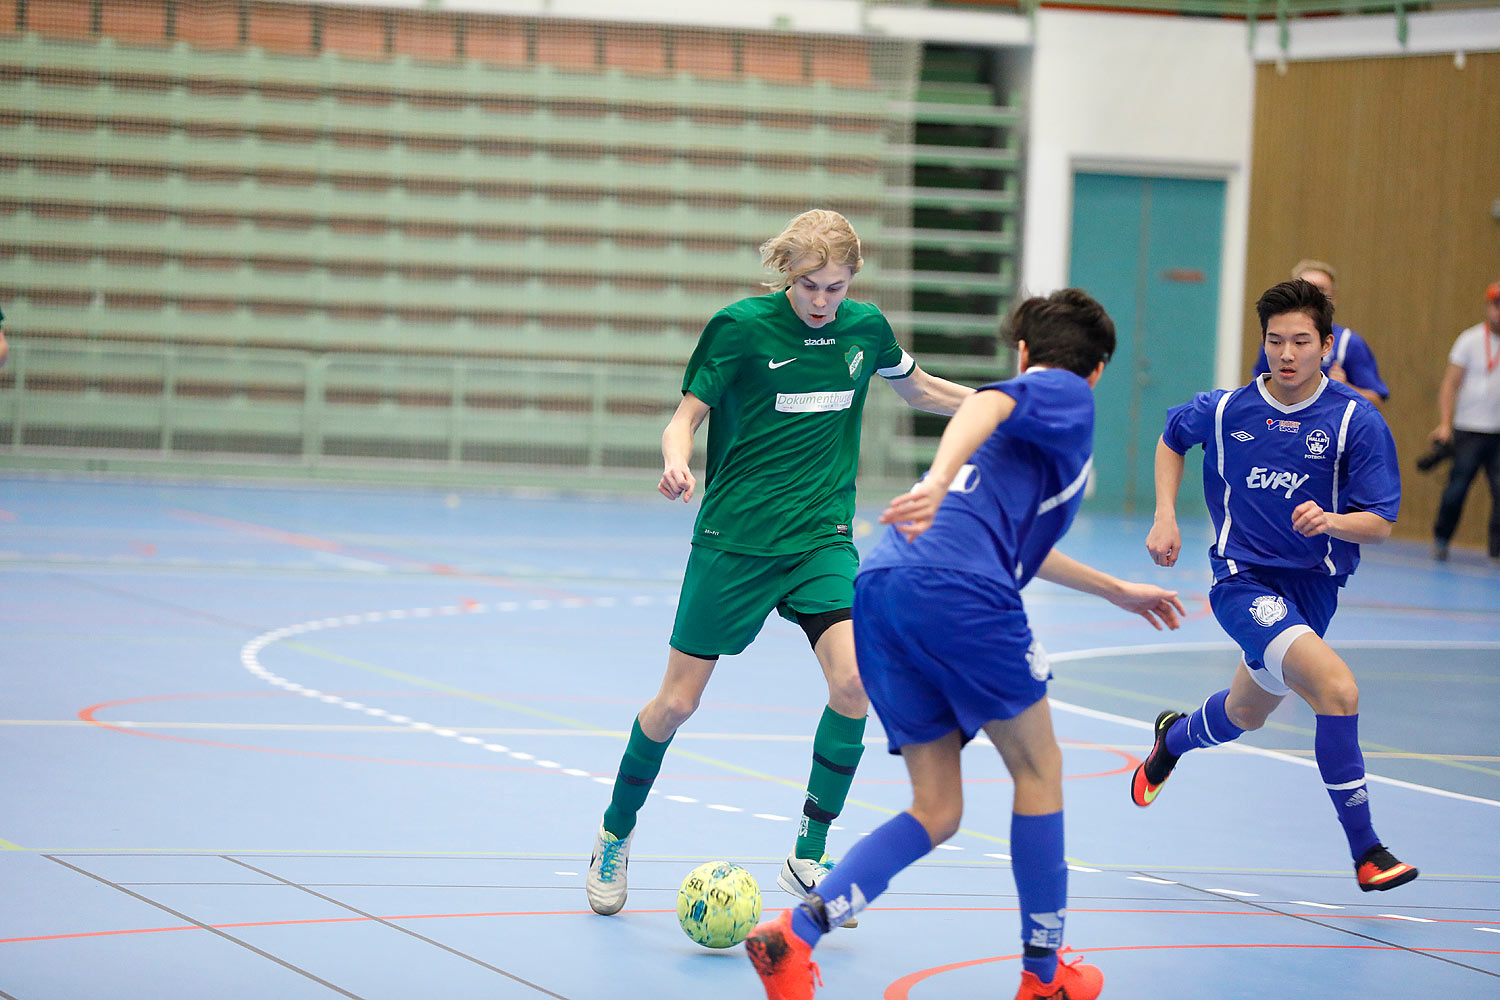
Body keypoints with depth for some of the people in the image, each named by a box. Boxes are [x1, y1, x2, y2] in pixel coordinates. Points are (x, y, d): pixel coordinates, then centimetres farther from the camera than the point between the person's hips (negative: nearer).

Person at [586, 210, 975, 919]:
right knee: (677, 702, 1)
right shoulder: (740, 326, -10)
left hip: (823, 538, 3)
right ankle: (616, 836, 27)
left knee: (854, 680, -19)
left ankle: (807, 859, -6)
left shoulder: (865, 329, 2)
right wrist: (676, 461, -27)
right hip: (734, 539, -3)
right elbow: (686, 415, -5)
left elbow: (919, 389, 22)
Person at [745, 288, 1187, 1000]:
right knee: (1037, 768, 13)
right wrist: (940, 479, -32)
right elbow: (988, 403, -13)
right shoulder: (1068, 396, 11)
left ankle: (794, 934, -8)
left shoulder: (1016, 428, 36)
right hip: (958, 593, -8)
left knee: (936, 812, 10)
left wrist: (1114, 590, 63)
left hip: (879, 595, 8)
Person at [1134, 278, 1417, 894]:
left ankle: (1174, 738, 60)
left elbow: (1381, 524, -11)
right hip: (1243, 581, -3)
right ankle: (1365, 851, -21)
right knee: (1338, 688, -26)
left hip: (1313, 584, 3)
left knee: (1247, 714, 24)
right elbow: (1171, 438, 16)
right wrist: (1165, 515, 5)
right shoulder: (1224, 410, -6)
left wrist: (1329, 521, -31)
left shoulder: (1358, 421, -11)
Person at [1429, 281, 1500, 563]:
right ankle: (1441, 539, 15)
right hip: (1469, 430, -2)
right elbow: (1450, 383, -1)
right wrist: (1445, 424, -10)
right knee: (1458, 485, -5)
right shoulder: (1470, 340, 0)